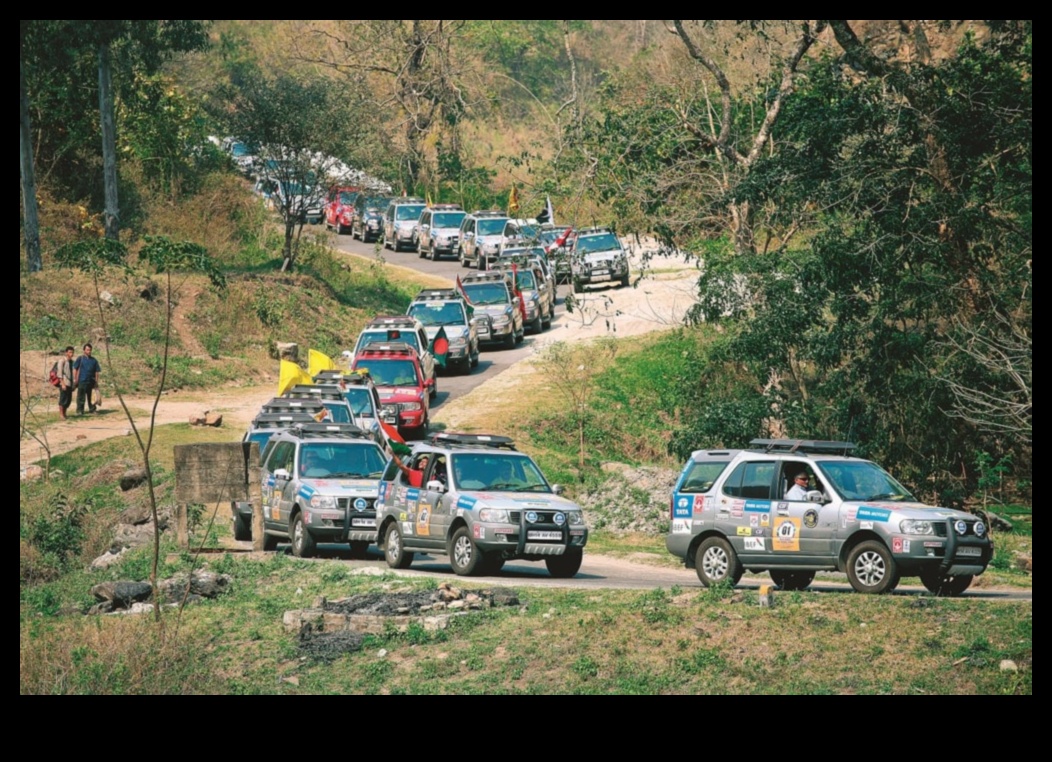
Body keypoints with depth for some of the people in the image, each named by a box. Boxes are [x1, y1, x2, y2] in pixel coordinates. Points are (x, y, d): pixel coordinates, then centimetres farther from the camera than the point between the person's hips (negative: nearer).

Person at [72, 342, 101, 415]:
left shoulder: (94, 360, 10)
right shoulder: (80, 359, 3)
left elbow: (96, 372, 12)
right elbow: (75, 369, 2)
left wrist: (96, 382, 7)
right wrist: (75, 379, -5)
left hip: (91, 381, 3)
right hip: (82, 381, -3)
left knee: (91, 397, 10)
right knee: (81, 397, -2)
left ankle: (92, 409, 19)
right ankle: (79, 410, 2)